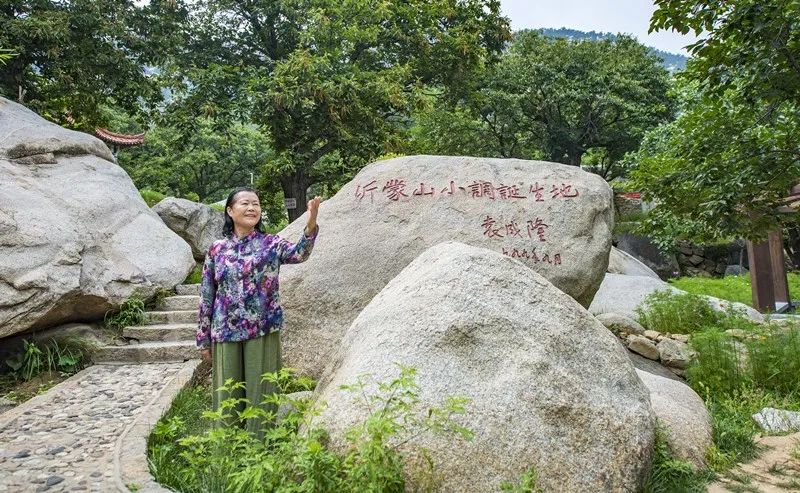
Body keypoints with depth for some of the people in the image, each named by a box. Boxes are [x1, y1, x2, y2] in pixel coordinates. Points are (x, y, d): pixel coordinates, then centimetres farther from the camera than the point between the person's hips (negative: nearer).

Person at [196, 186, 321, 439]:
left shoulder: (271, 244, -1)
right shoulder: (217, 249, 4)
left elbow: (298, 253, -23)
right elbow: (206, 296, 8)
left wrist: (311, 224, -41)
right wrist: (203, 339, 8)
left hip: (262, 330, -2)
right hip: (225, 332, 2)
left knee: (259, 393, 6)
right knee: (228, 395, 11)